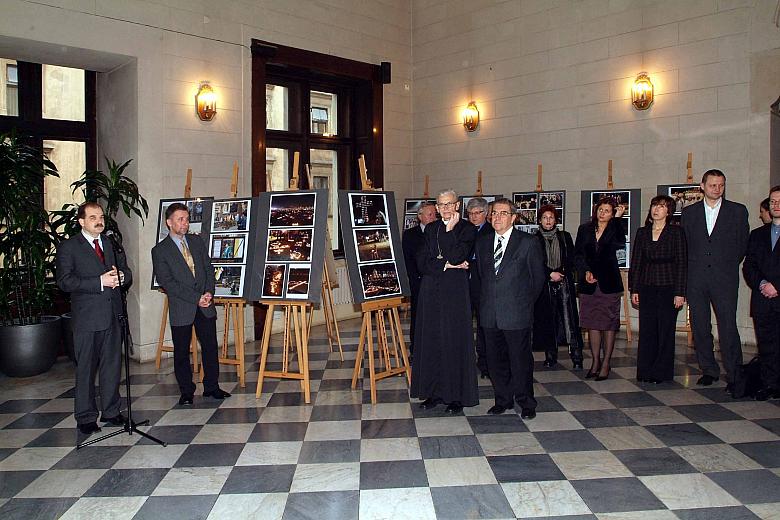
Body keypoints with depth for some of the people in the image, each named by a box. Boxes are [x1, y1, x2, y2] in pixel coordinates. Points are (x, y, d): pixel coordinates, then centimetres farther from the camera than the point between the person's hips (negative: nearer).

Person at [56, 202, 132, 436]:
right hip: (87, 318, -5)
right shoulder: (68, 247, -2)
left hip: (113, 315, 5)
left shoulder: (111, 244, 15)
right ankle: (86, 417, 14)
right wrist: (100, 282, -19)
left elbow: (126, 271, 19)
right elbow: (64, 281, -12)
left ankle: (111, 411, 23)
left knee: (112, 365, 10)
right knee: (86, 369, 3)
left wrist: (120, 276, -5)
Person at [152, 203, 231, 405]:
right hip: (181, 309, -4)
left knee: (210, 347, 8)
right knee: (181, 351, 5)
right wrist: (196, 298, -14)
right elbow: (167, 282, -10)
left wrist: (209, 293, -8)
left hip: (205, 305, 4)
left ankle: (211, 387, 20)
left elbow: (209, 268, 9)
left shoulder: (197, 241, 11)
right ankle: (186, 392, 18)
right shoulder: (160, 251, -4)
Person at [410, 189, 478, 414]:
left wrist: (450, 230, -9)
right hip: (431, 292, 4)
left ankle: (457, 395, 10)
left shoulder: (467, 229, 0)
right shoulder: (430, 229, 13)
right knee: (431, 341, 7)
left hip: (455, 292, -4)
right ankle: (434, 392, 17)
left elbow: (457, 256, -15)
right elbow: (421, 262, 3)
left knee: (455, 341, 0)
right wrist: (445, 265, -9)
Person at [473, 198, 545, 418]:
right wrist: (484, 301, 13)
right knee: (495, 359, 11)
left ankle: (526, 403, 20)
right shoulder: (482, 242, 10)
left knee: (521, 360, 4)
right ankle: (503, 400, 26)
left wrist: (526, 303, 6)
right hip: (490, 313, 4)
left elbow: (538, 277, 2)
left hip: (517, 313, -4)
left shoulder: (528, 243, -4)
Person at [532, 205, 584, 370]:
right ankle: (550, 357, 9)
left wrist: (560, 274, -5)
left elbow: (571, 260, 8)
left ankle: (577, 358, -5)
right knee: (547, 322, 2)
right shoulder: (535, 240, 6)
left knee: (569, 320, -6)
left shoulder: (565, 237, 10)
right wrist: (550, 274, -10)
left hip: (564, 283, 0)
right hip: (545, 286, 0)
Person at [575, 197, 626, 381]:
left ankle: (606, 363, 8)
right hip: (589, 283, 2)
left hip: (609, 282, -2)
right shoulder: (584, 229, 9)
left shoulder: (615, 229, 2)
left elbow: (621, 244, -20)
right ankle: (595, 361, 16)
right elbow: (577, 254, 7)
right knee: (592, 323, 6)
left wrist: (617, 219, -17)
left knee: (609, 323, 0)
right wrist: (586, 271, -8)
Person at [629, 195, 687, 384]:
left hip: (668, 287, -3)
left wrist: (680, 292, -9)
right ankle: (645, 371, 13)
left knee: (666, 329, 2)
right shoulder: (642, 232, 9)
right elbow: (636, 261, 10)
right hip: (647, 287, 3)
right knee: (646, 329, 4)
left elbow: (682, 263, -4)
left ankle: (661, 372, 12)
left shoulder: (676, 232, -1)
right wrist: (634, 289, 4)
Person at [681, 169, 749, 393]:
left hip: (724, 278, -2)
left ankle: (734, 374, 2)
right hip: (696, 278, 2)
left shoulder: (738, 211, 6)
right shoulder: (689, 212, 10)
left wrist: (728, 266, 10)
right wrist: (692, 269, 9)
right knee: (699, 327, 6)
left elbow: (743, 244, 10)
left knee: (728, 327, -8)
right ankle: (709, 370, 18)